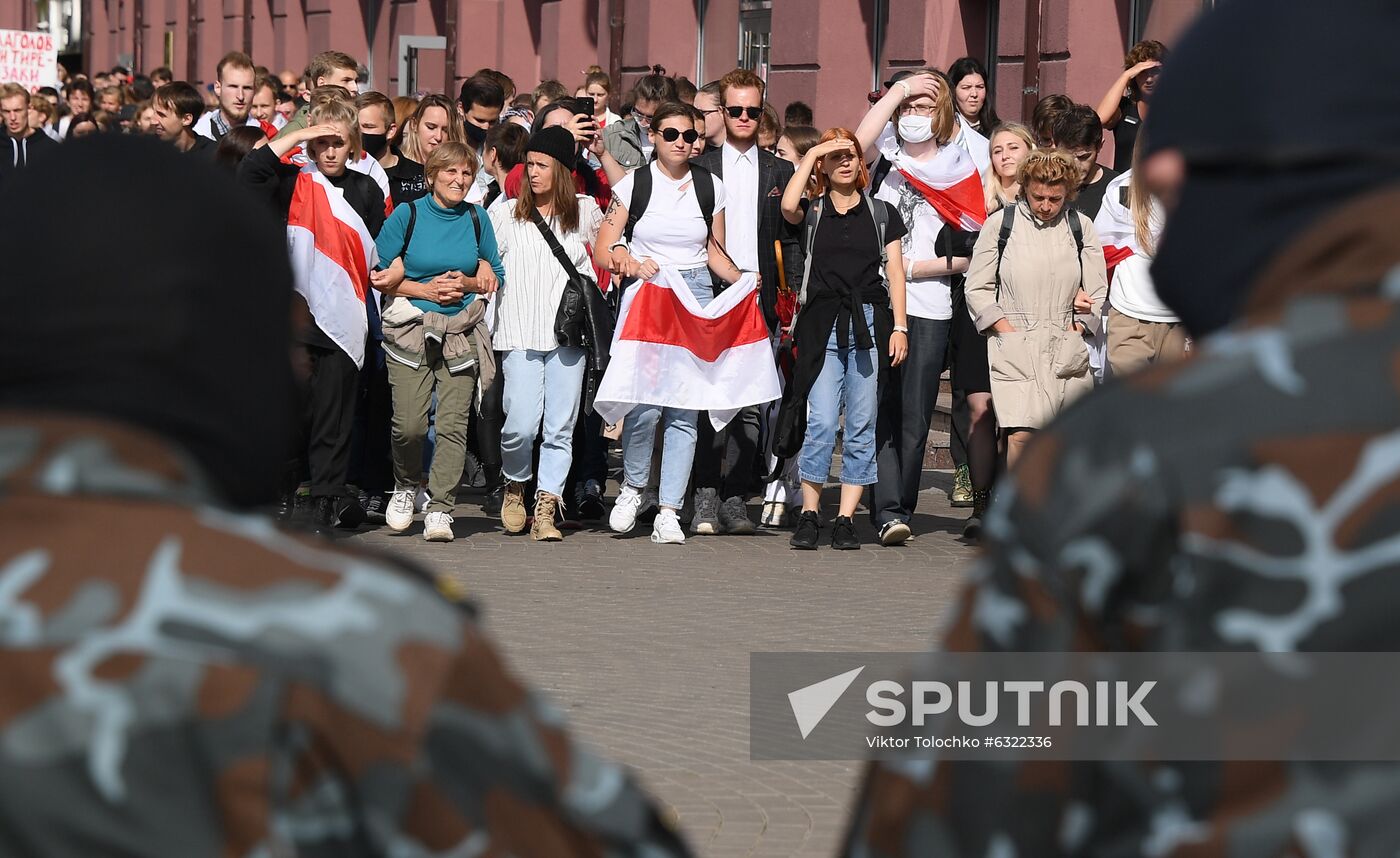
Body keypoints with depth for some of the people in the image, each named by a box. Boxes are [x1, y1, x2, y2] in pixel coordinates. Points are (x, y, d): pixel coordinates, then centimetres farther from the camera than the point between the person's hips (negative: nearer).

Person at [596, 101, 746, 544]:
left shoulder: (710, 187, 10)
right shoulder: (634, 184, 4)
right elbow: (603, 249, 3)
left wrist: (742, 279, 0)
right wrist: (631, 264, -17)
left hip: (695, 296, 2)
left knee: (685, 407, -4)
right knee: (645, 403, -16)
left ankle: (669, 512, 0)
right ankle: (633, 486, 9)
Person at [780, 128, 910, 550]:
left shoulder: (882, 213, 13)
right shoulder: (813, 211, 10)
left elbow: (895, 272, 11)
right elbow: (788, 206, -14)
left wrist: (899, 326, 1)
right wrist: (811, 154, -3)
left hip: (870, 324, 2)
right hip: (823, 325, -1)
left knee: (861, 427, 1)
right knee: (822, 424, -11)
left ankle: (845, 519, 4)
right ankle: (809, 515, -3)